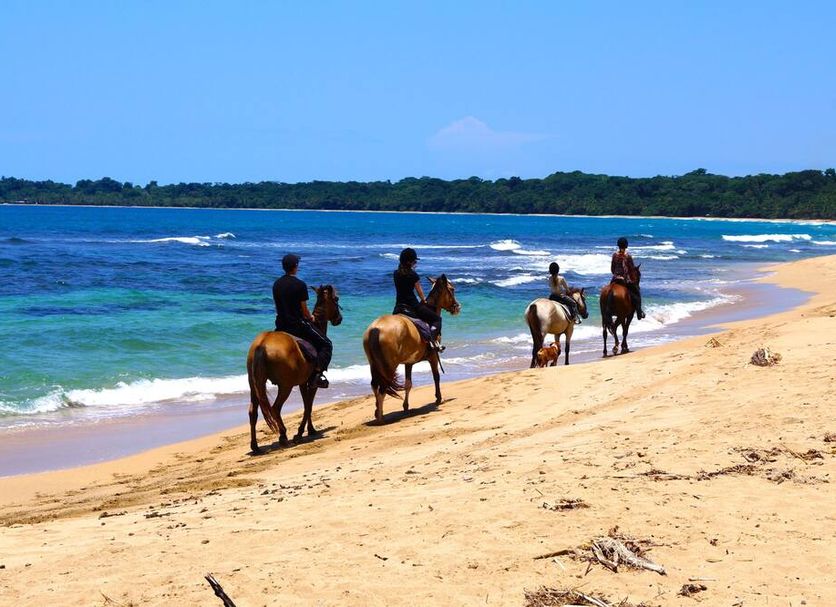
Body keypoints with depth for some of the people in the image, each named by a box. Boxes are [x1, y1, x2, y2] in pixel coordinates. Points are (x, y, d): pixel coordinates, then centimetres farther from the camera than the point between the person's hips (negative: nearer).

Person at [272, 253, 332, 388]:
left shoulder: (276, 284, 5)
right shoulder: (300, 285, -13)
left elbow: (278, 307, 13)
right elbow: (304, 311, -11)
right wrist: (310, 317, 11)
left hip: (281, 325, 6)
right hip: (298, 324, -6)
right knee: (326, 345, 1)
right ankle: (318, 373, -15)